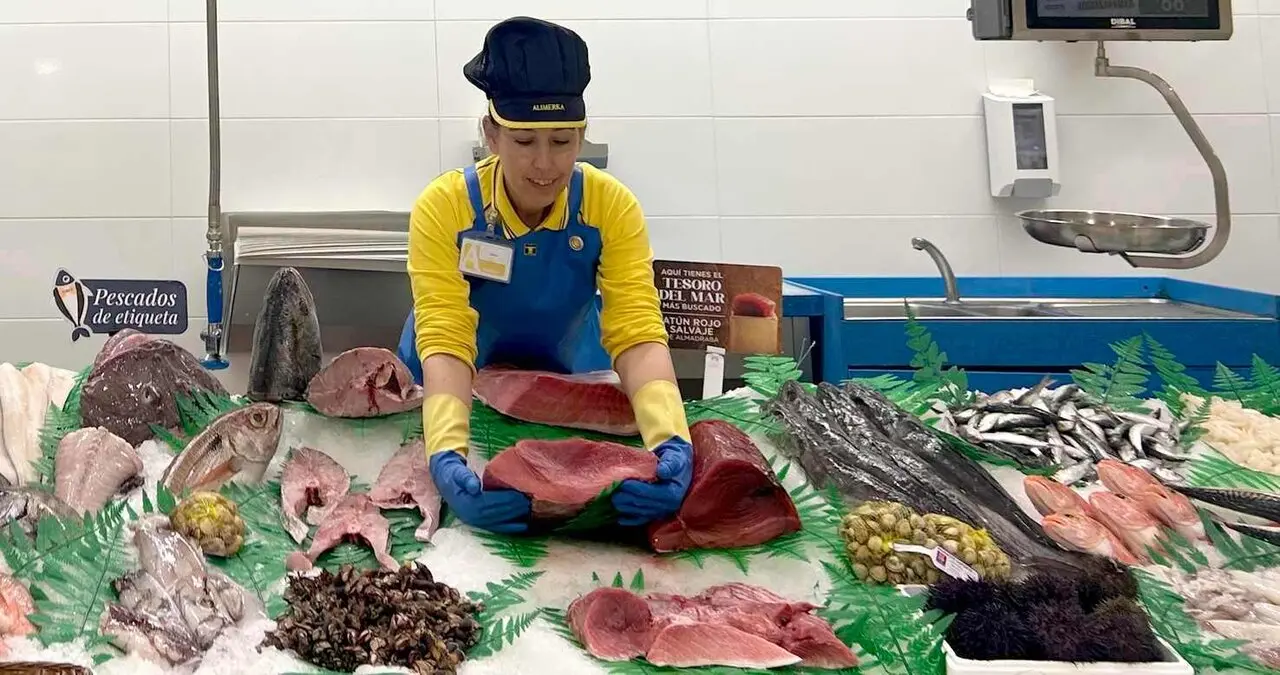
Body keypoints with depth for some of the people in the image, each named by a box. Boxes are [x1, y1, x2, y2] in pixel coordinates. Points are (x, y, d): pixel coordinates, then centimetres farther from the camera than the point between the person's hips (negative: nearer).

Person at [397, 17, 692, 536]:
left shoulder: (612, 206, -23)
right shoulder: (443, 208, -27)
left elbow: (637, 332, -29)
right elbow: (444, 340, -35)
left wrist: (670, 438, -48)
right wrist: (447, 452, -53)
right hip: (462, 391, -1)